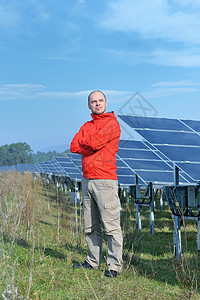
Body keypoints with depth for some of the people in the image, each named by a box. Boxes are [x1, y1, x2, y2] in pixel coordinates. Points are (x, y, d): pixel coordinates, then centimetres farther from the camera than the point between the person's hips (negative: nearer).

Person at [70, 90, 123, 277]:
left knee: (111, 225, -6)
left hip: (105, 180, -8)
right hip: (87, 180, 8)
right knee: (90, 226, 13)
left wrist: (84, 143, 3)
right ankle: (93, 261, 22)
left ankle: (114, 265, -1)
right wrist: (91, 145, -6)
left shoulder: (112, 123, -3)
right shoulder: (87, 126, 19)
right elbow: (74, 146, 6)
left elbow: (95, 143, -16)